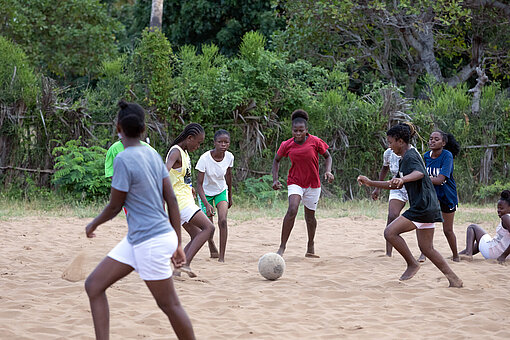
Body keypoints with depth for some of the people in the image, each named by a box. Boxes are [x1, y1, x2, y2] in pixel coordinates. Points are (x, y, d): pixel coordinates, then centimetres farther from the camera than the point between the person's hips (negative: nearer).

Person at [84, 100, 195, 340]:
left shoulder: (123, 160, -16)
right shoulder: (153, 155, 7)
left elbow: (114, 207, -9)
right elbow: (171, 199, 7)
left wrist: (94, 224, 12)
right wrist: (177, 244, 13)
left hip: (151, 243, -9)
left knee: (169, 305, 3)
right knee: (93, 286, 9)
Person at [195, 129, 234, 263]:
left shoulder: (229, 157, -16)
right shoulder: (205, 159, -29)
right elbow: (199, 184, -27)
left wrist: (230, 196, 14)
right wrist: (207, 204, -39)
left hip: (221, 191, 2)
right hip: (206, 193, -2)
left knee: (223, 221, -19)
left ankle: (221, 257, -15)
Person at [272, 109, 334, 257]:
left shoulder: (315, 142, -12)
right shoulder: (287, 145, -8)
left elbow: (328, 157, 2)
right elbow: (276, 160, 9)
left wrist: (328, 171, -16)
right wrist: (275, 180, -2)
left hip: (313, 184, 1)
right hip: (295, 182, 0)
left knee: (310, 216, 11)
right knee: (292, 210, -22)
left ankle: (310, 248, 33)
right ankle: (282, 246, -17)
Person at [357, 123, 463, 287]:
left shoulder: (410, 156, -11)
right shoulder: (406, 158, 21)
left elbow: (419, 173, -33)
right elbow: (397, 185, 30)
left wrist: (402, 179, -52)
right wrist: (371, 183, 26)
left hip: (422, 207, -11)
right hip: (428, 207, 11)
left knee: (390, 232, -12)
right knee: (426, 248, 12)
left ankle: (412, 264, -2)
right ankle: (454, 279, 12)